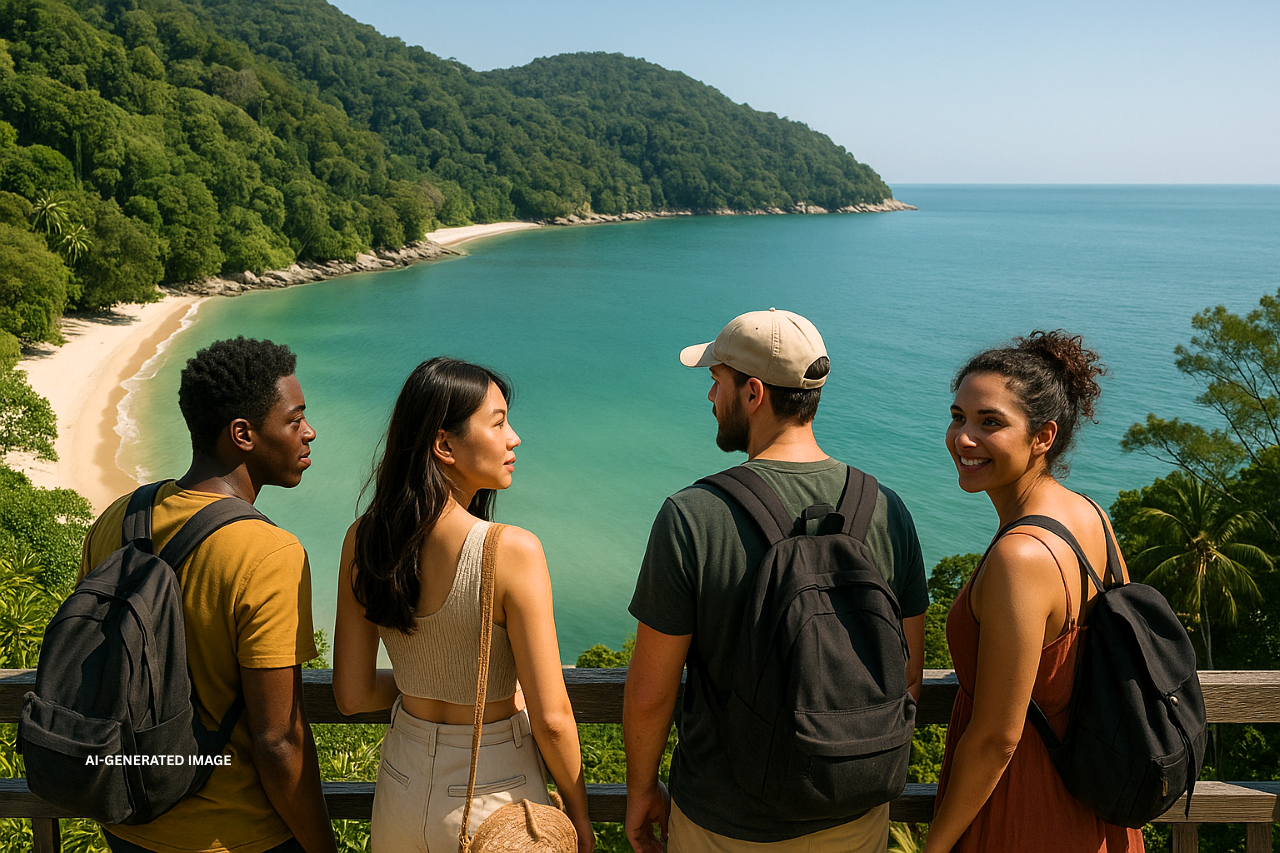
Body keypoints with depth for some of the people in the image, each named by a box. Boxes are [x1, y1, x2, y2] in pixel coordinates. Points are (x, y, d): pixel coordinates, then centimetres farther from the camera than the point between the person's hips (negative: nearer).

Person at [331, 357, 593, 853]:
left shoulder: (362, 539, -10)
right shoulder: (511, 552, -26)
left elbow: (352, 696, -2)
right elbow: (551, 718, -20)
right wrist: (578, 812, -4)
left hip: (401, 788, 5)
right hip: (493, 794, -4)